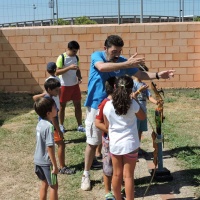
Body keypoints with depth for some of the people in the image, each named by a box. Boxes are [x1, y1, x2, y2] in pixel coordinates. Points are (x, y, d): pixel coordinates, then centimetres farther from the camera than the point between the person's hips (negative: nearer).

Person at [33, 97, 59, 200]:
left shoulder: (40, 123, 2)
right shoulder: (49, 126, -25)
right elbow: (49, 147, -25)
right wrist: (55, 165, -18)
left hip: (38, 160, 8)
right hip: (46, 162, -8)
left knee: (44, 184, 22)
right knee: (54, 186, 7)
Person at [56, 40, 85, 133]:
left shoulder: (76, 57, 4)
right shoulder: (61, 57, -14)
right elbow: (57, 72, -18)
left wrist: (79, 77, -6)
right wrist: (69, 67, -29)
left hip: (75, 85, 5)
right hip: (64, 86, -5)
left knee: (78, 105, 5)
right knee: (62, 105, 9)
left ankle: (80, 126, 13)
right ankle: (61, 125, 23)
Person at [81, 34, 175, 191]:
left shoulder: (122, 61, -1)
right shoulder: (96, 56, -12)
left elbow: (140, 74, 8)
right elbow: (102, 67, -36)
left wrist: (158, 75, -8)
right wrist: (126, 64, -44)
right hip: (96, 106, -3)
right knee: (93, 143, 4)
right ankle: (86, 174, 20)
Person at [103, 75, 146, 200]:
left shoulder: (108, 105, -9)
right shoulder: (133, 104, -15)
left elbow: (107, 125, 2)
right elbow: (143, 117, 5)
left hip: (114, 144, 3)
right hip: (130, 145, -2)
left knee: (117, 174, 17)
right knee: (128, 176, 6)